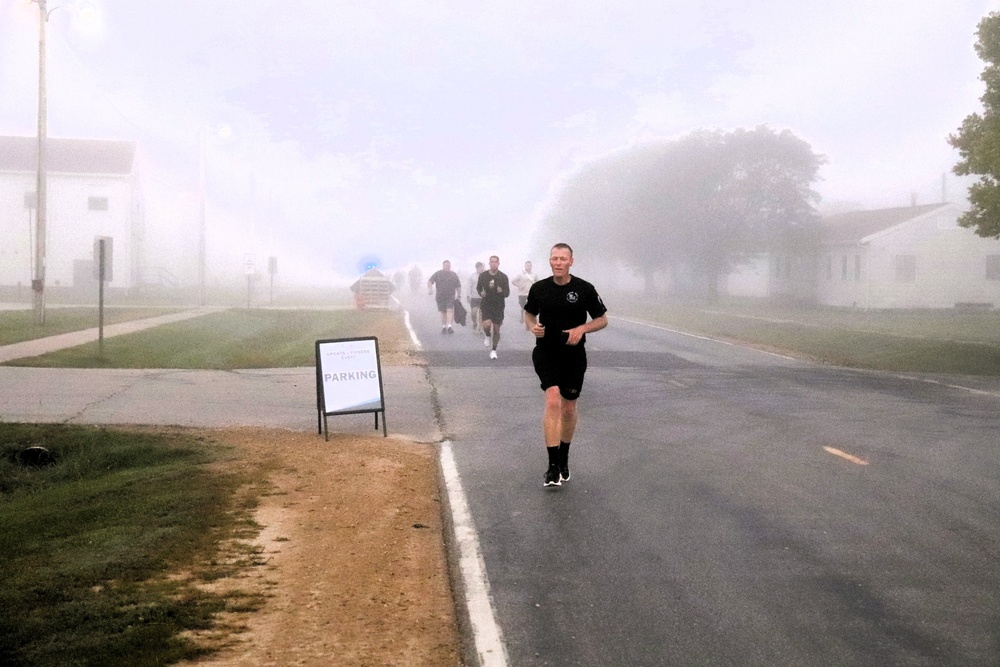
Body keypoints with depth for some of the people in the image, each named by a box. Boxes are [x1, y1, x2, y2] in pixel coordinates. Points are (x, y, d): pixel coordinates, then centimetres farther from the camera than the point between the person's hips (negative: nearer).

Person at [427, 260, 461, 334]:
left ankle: (449, 326, -22)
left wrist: (459, 295, 8)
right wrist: (430, 289, -19)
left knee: (450, 310, -15)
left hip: (451, 296, 0)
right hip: (440, 296, 0)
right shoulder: (437, 274, 7)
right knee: (443, 312, 4)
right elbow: (430, 282, -1)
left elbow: (458, 286, 14)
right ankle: (443, 327, 15)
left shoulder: (454, 275, 11)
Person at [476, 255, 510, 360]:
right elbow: (478, 287, 16)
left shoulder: (503, 277, -3)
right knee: (486, 325, -22)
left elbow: (507, 293, -1)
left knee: (496, 330, 2)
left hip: (498, 306, 0)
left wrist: (502, 291, -24)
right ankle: (488, 336, 14)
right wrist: (481, 293, -6)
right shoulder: (483, 275, 0)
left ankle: (494, 350, 20)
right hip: (486, 305, 0)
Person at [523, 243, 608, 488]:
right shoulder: (539, 288, -1)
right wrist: (532, 326, -8)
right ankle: (553, 466, -20)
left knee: (569, 408, 11)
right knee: (552, 401, -19)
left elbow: (602, 320, 2)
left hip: (574, 355, 1)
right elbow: (529, 314, 15)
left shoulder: (585, 289, -6)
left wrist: (581, 329, -16)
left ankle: (564, 459, 34)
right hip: (546, 354, -1)